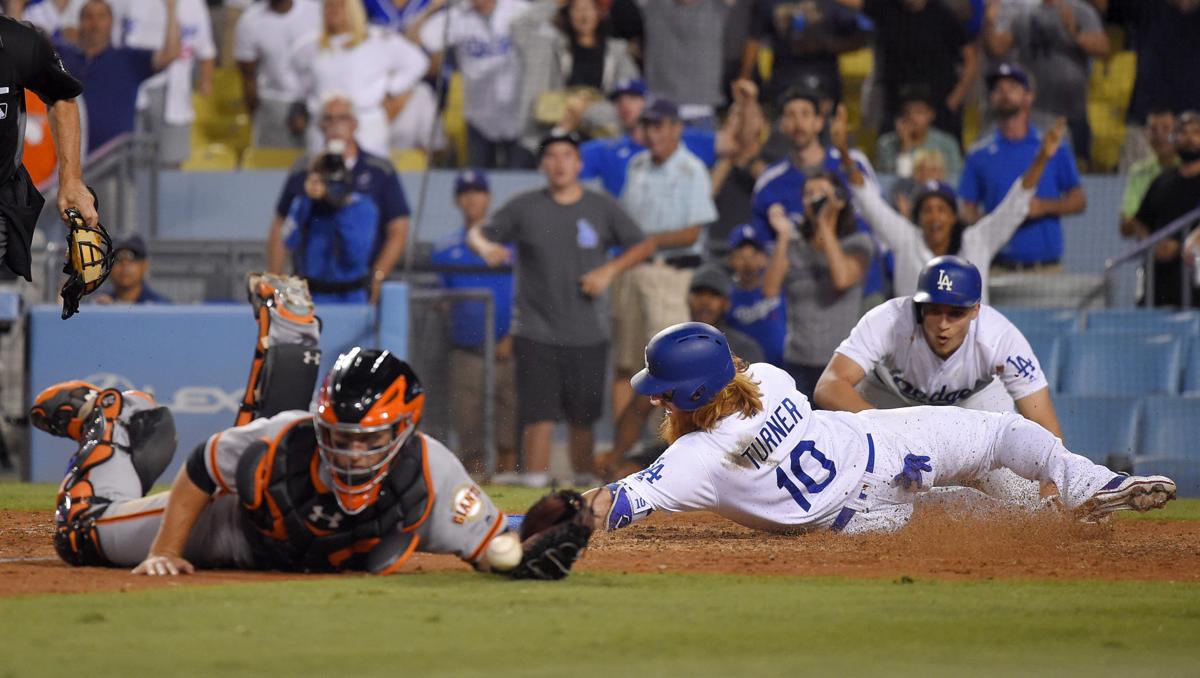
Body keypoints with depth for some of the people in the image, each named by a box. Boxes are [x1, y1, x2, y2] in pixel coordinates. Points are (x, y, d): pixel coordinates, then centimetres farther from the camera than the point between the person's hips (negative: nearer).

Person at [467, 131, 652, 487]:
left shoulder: (602, 208, 6)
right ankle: (535, 483, -8)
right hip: (535, 333, -1)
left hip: (588, 333, 1)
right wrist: (487, 248, -19)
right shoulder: (524, 207, 4)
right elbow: (478, 234, 6)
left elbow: (643, 245, 12)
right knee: (538, 414, -9)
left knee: (582, 417, 8)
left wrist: (609, 270, -5)